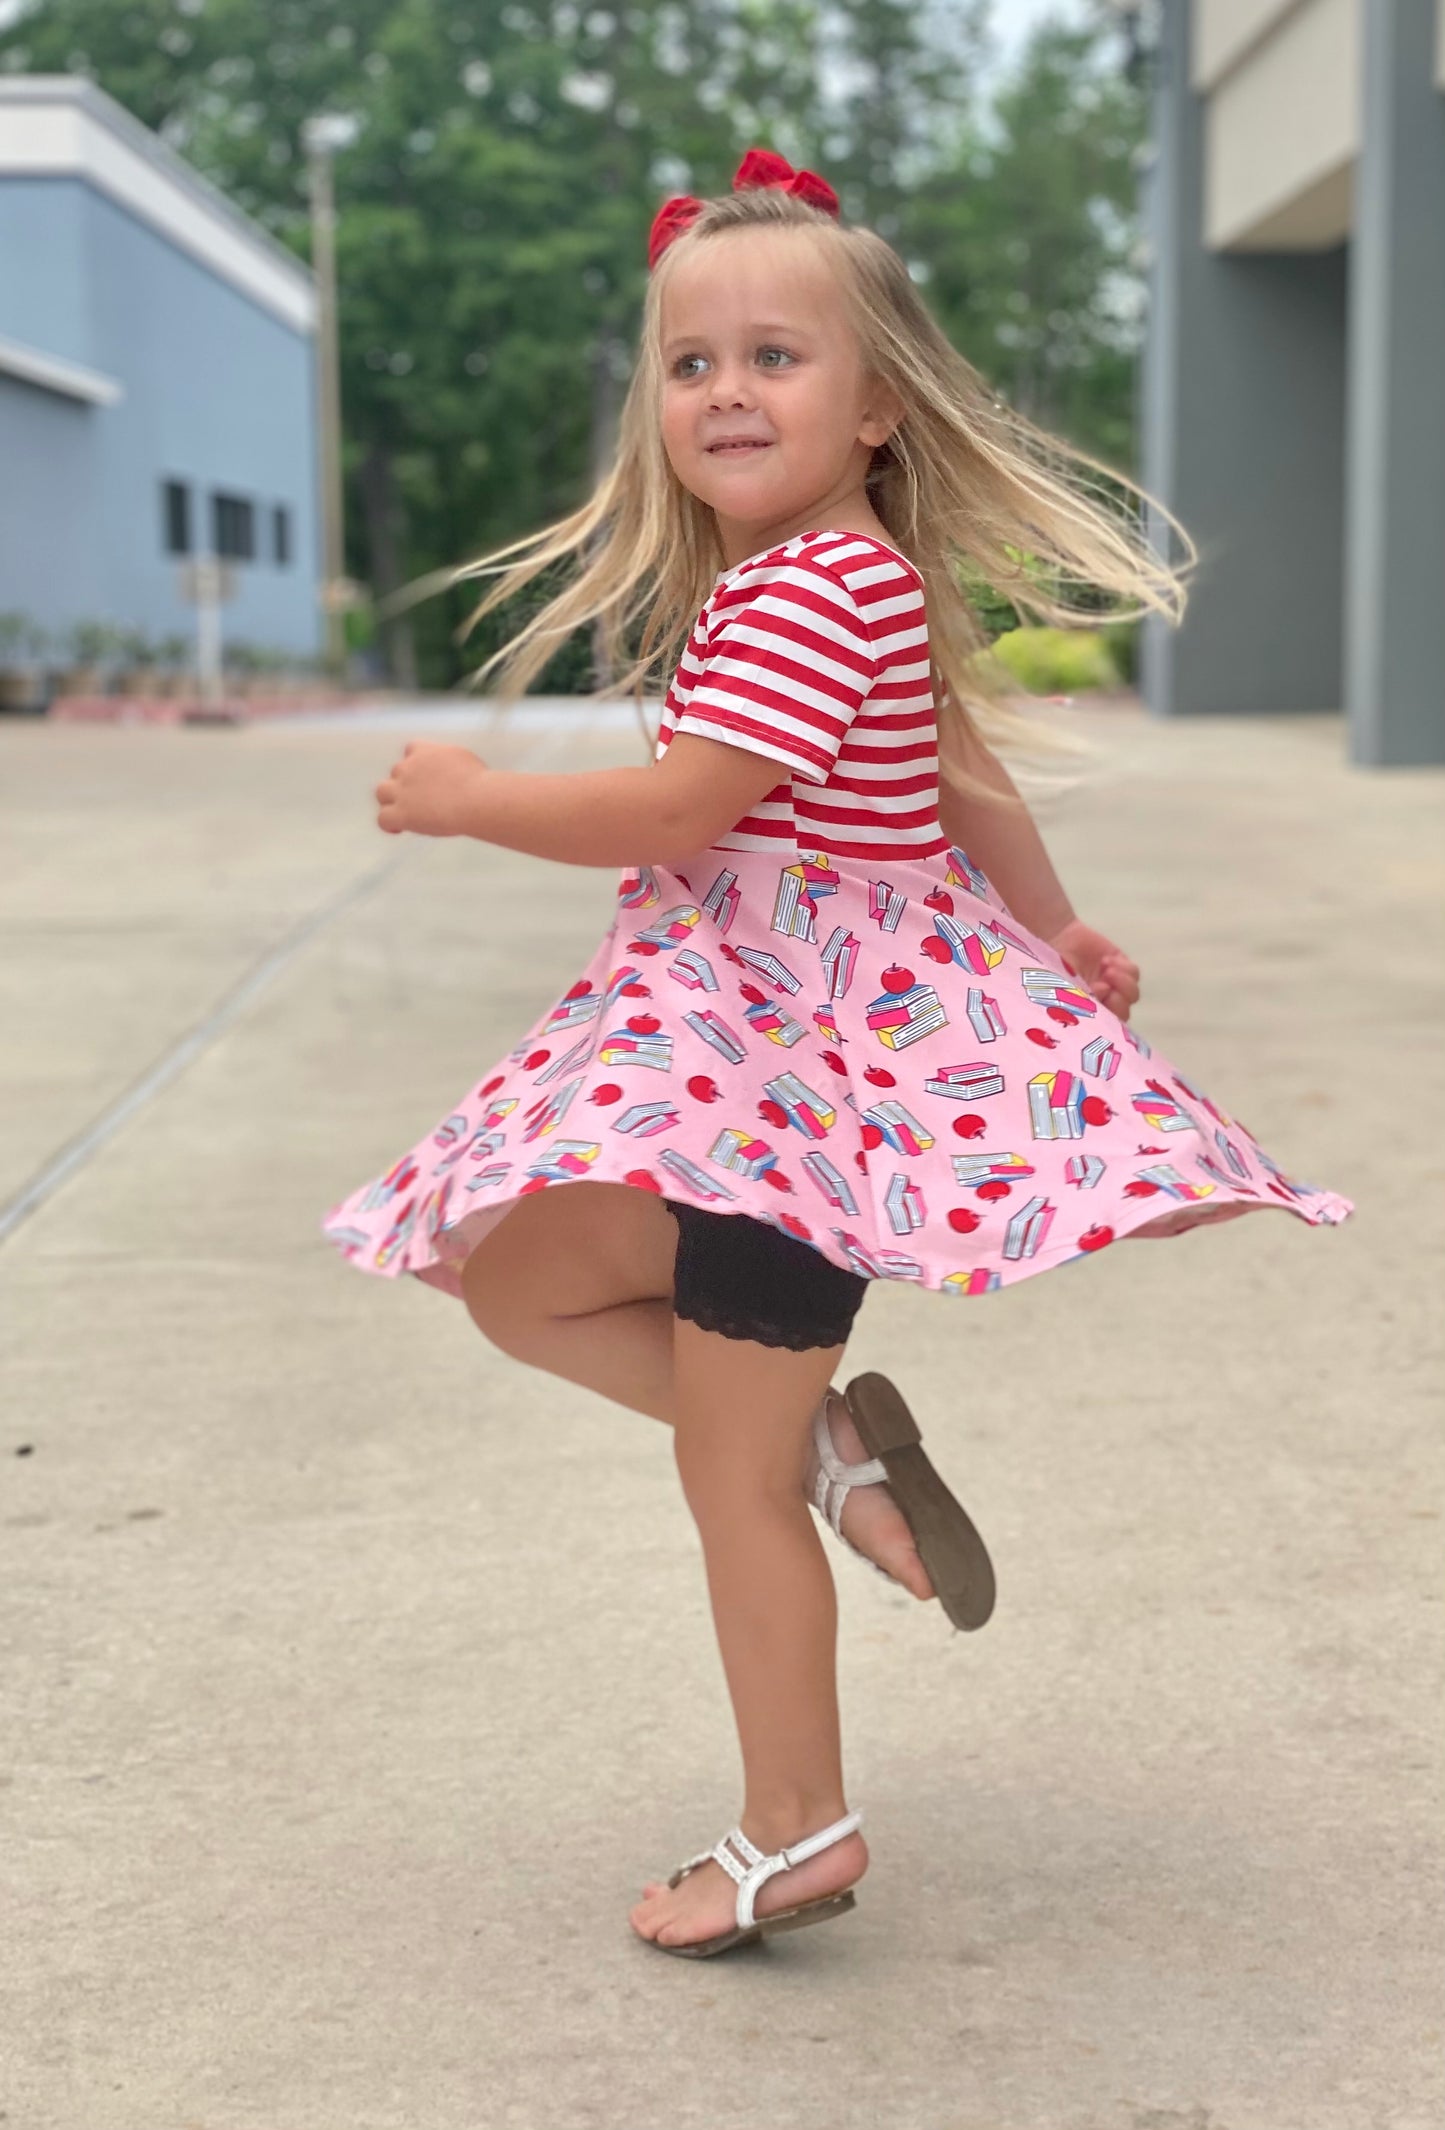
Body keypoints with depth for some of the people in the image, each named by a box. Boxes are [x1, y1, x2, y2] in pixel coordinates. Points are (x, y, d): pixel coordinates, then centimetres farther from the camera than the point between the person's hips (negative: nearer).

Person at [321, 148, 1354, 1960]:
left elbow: (678, 811, -24)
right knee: (514, 1279, 12)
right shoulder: (875, 586, 13)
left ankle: (797, 1831, 13)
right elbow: (980, 786, 22)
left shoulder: (807, 591, -20)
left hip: (805, 1065, -10)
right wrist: (1057, 939, 34)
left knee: (730, 1474, -1)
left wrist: (468, 797, -10)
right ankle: (836, 1444, 11)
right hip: (759, 1061, 10)